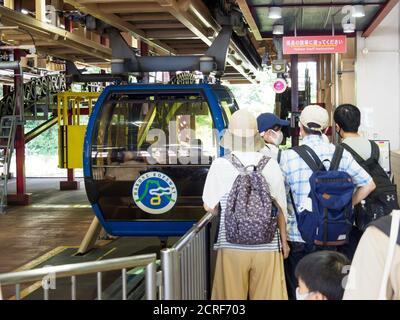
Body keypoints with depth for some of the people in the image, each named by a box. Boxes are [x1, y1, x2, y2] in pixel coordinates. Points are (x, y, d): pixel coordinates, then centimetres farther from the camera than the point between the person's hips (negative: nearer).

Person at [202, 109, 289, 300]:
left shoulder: (220, 165, -6)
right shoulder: (270, 165, -2)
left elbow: (209, 206, 3)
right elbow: (280, 208, 3)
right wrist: (284, 241, 16)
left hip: (231, 246, -1)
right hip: (267, 246, 1)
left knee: (231, 295, 9)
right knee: (268, 295, 8)